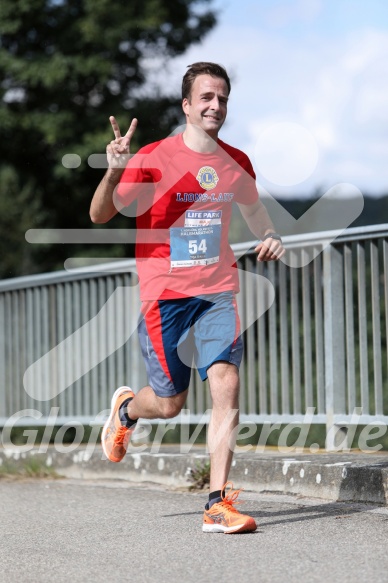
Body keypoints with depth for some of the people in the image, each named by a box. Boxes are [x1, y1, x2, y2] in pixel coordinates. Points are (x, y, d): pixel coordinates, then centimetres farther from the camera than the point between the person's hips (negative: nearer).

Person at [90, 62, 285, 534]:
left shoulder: (236, 163, 6)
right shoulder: (154, 159, -9)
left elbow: (251, 206, 27)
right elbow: (100, 215, -9)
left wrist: (269, 237, 6)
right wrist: (114, 173, -29)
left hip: (217, 291, 3)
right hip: (164, 294, -3)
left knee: (226, 384, -15)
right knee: (169, 403, 4)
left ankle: (218, 504, -12)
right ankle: (125, 408, 42)